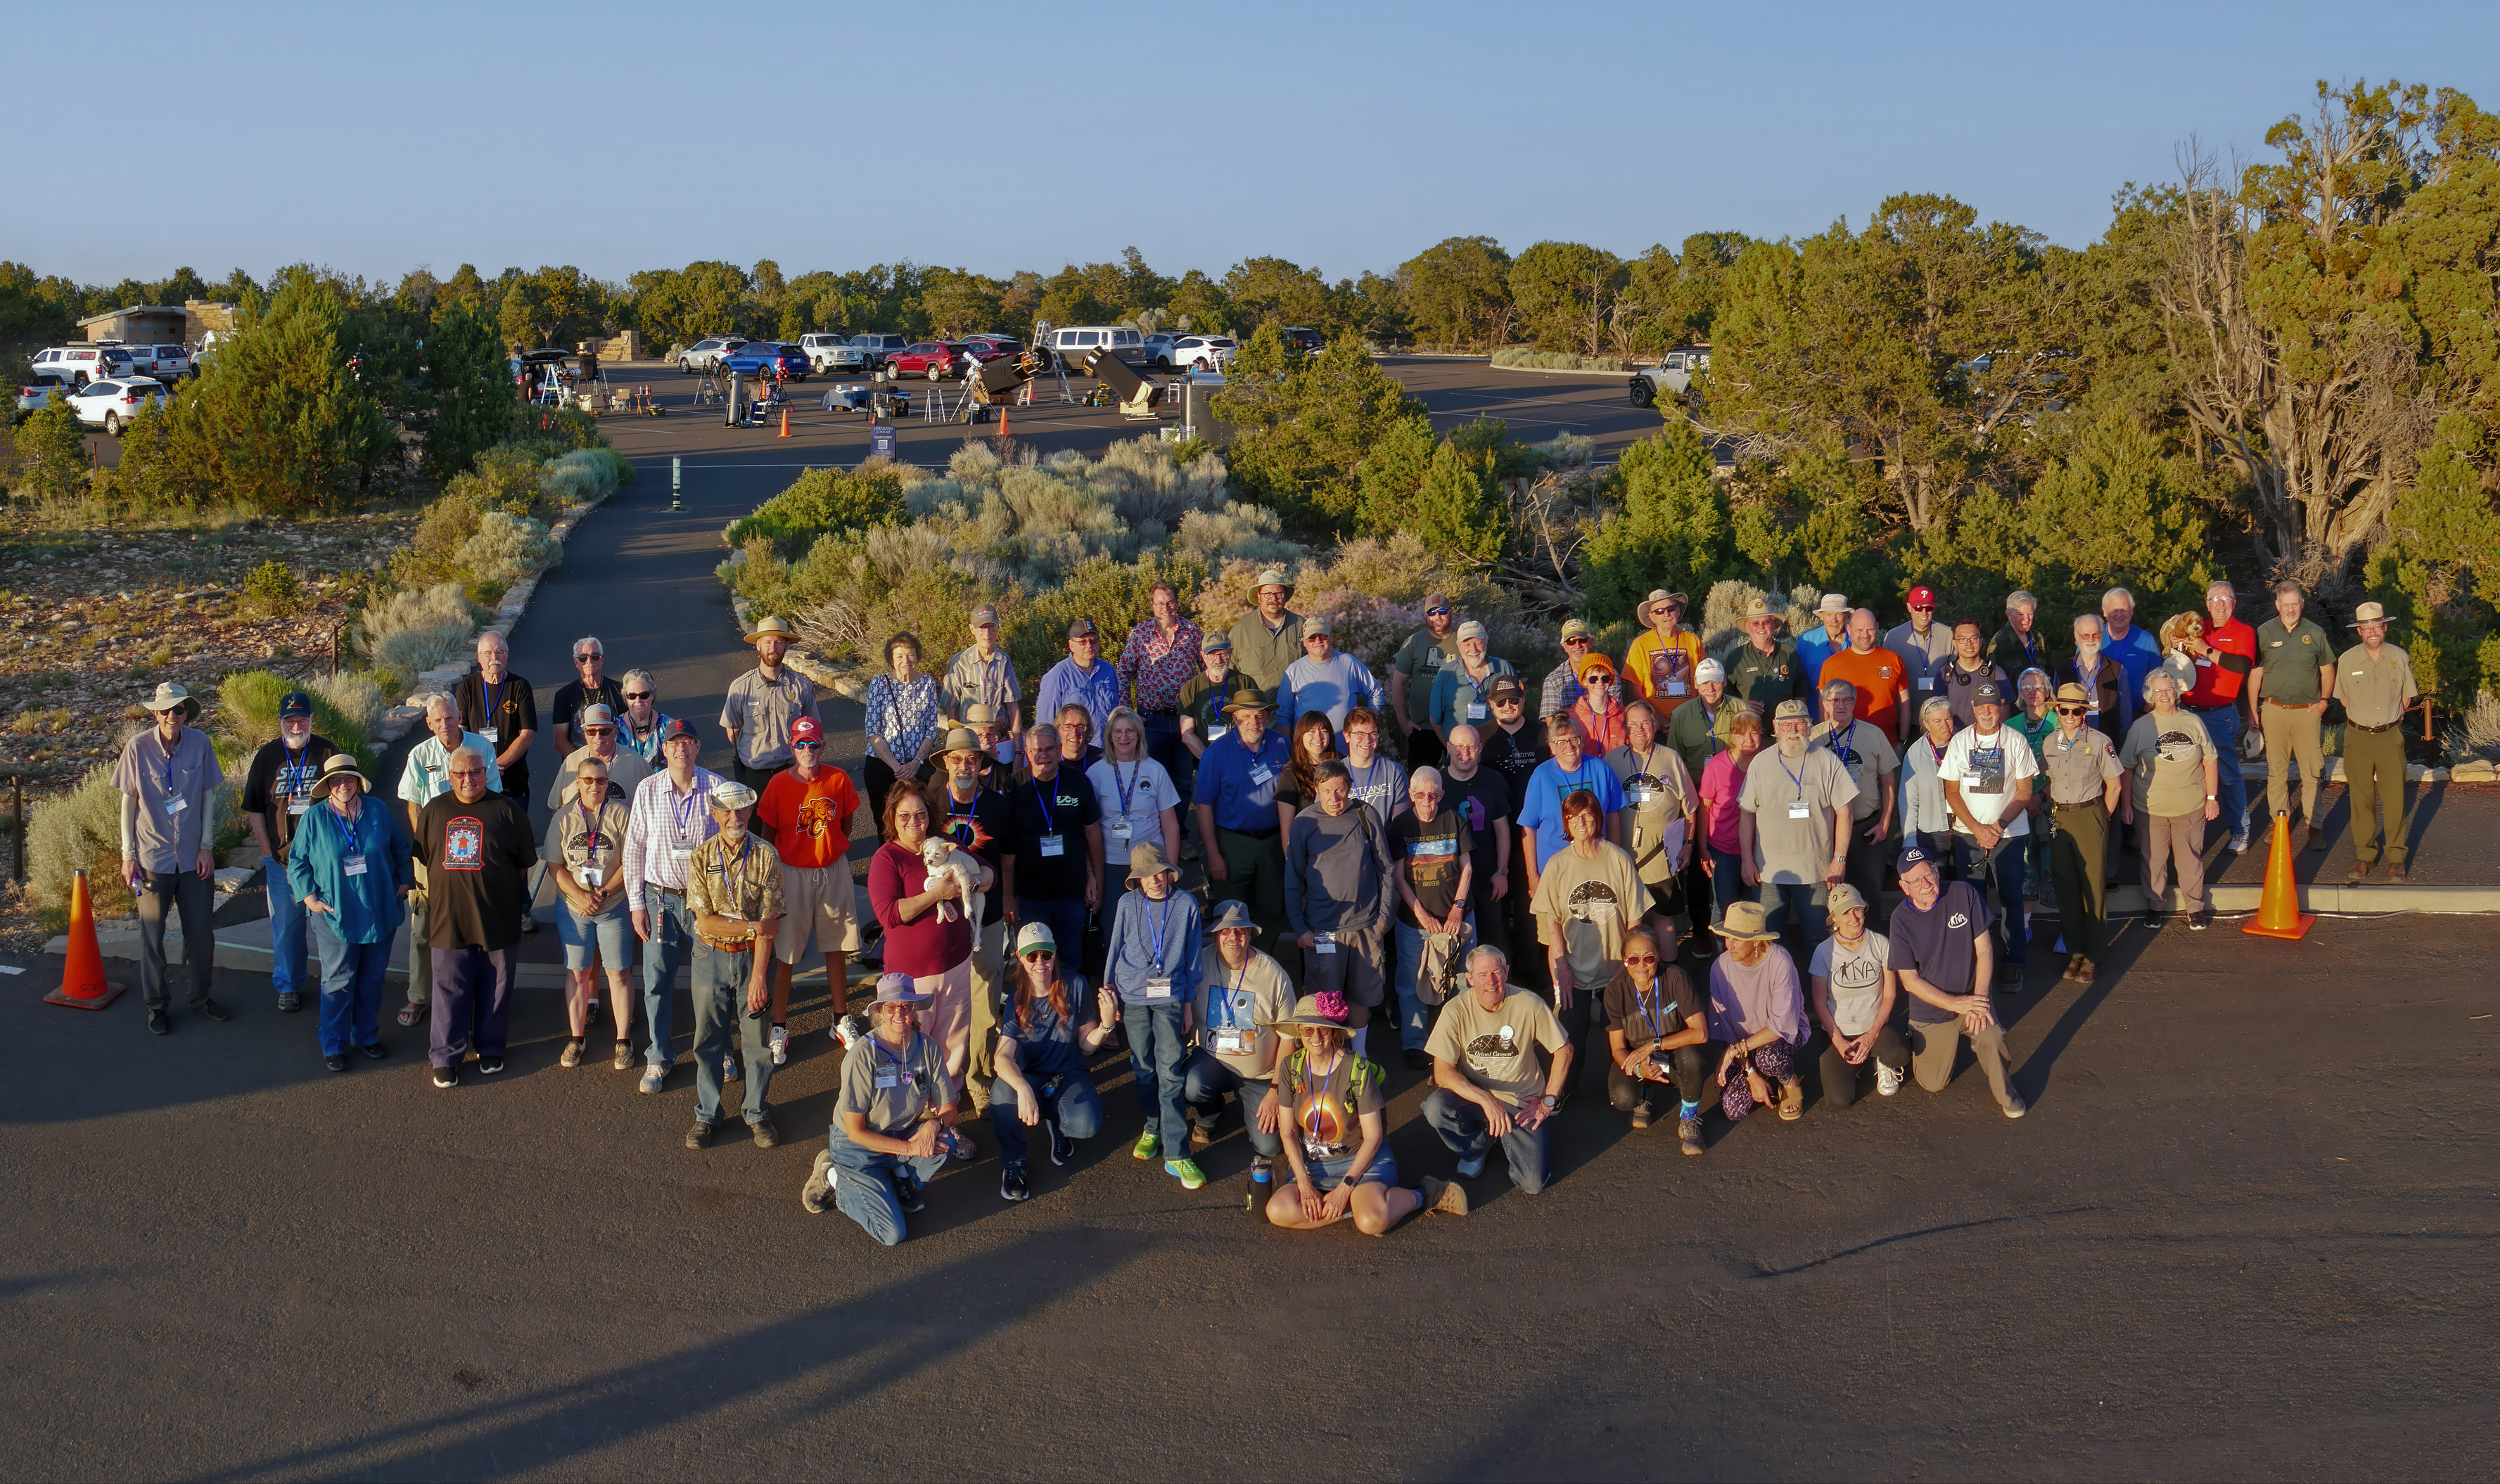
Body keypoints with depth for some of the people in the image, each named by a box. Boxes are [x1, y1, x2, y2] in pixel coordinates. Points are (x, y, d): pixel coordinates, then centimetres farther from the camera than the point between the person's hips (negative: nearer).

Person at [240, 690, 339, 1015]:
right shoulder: (267, 755, 1)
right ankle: (288, 986, 22)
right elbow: (254, 809, 6)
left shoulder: (327, 752, -1)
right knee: (286, 924, 8)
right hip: (282, 856, 1)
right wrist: (267, 852, 0)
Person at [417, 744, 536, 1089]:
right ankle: (447, 1058, 12)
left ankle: (490, 1049, 24)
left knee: (495, 989, 8)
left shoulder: (507, 811, 0)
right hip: (448, 918, 2)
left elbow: (524, 864, 5)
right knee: (449, 989, 4)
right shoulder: (434, 811, 9)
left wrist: (509, 895, 4)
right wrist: (432, 897, 12)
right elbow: (422, 860, 16)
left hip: (497, 918, -1)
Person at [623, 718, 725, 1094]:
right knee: (657, 982, 5)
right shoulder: (648, 791, -1)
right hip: (661, 897, 1)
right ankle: (658, 1059, 19)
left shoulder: (716, 787, -4)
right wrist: (636, 904, 1)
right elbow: (634, 848, 4)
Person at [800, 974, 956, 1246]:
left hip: (903, 1136, 4)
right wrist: (910, 1148, -25)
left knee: (946, 1141, -28)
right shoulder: (863, 1055, -23)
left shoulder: (927, 1048, -9)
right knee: (892, 1234, -17)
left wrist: (934, 1124, -27)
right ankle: (834, 1180, 7)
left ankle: (901, 1178, 3)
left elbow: (949, 1110, -3)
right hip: (858, 1150, -4)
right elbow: (855, 1131, -20)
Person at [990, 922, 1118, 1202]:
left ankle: (1058, 1125, 11)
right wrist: (1023, 1089, -45)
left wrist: (1107, 1024, -23)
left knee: (1087, 1125, -32)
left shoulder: (1074, 986, -8)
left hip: (1069, 1076, 1)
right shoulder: (1015, 998, -10)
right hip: (1029, 1077, 0)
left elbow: (1086, 1045, 0)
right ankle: (1013, 1161, -6)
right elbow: (1003, 1057, -24)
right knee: (1003, 1094, -36)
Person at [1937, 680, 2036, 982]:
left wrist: (1999, 826, -11)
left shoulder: (2016, 741, 0)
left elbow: (2024, 792, 1)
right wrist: (1976, 828, -6)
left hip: (2009, 833, -2)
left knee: (2011, 897, -3)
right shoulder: (1959, 741, 4)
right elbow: (1951, 792, 5)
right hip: (1967, 833, 2)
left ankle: (2014, 962, 5)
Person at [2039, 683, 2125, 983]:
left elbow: (2115, 784, -2)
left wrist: (2103, 819, -2)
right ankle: (2075, 951, 17)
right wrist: (2054, 812, 6)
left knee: (2093, 885, -1)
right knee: (2065, 886, 6)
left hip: (2090, 815, -4)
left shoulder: (2099, 742, -8)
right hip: (2059, 819, 4)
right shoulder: (2049, 742, 5)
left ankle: (2092, 956, 7)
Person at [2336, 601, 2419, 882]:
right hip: (2358, 738, 0)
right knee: (2361, 800, 2)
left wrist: (2389, 718, 14)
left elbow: (2406, 696, 12)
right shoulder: (2347, 660, -1)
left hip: (2390, 737, 0)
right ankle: (2364, 856, 12)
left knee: (2394, 799, -2)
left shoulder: (2400, 658, 0)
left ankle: (2396, 858, 8)